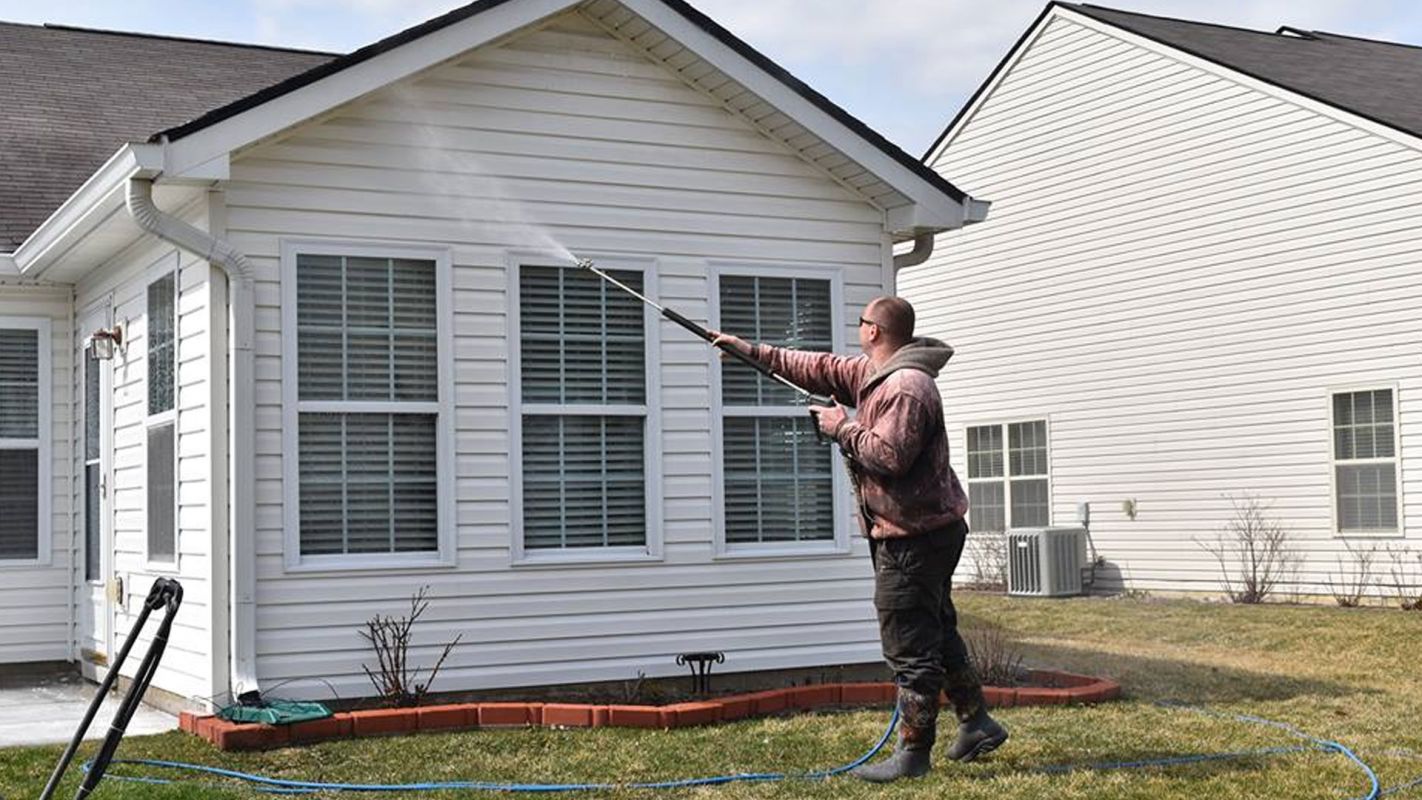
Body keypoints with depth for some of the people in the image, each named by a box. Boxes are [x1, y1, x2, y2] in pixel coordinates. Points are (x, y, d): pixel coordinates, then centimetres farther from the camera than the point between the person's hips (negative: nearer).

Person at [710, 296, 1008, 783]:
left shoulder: (907, 387, -20)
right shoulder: (875, 374, 14)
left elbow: (888, 455, -28)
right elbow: (821, 370, 20)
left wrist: (843, 428, -13)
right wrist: (752, 351, 21)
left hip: (914, 536, -11)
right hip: (924, 530, 11)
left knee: (910, 648, -5)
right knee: (937, 632, 20)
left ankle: (913, 752, 1)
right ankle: (976, 724, 29)